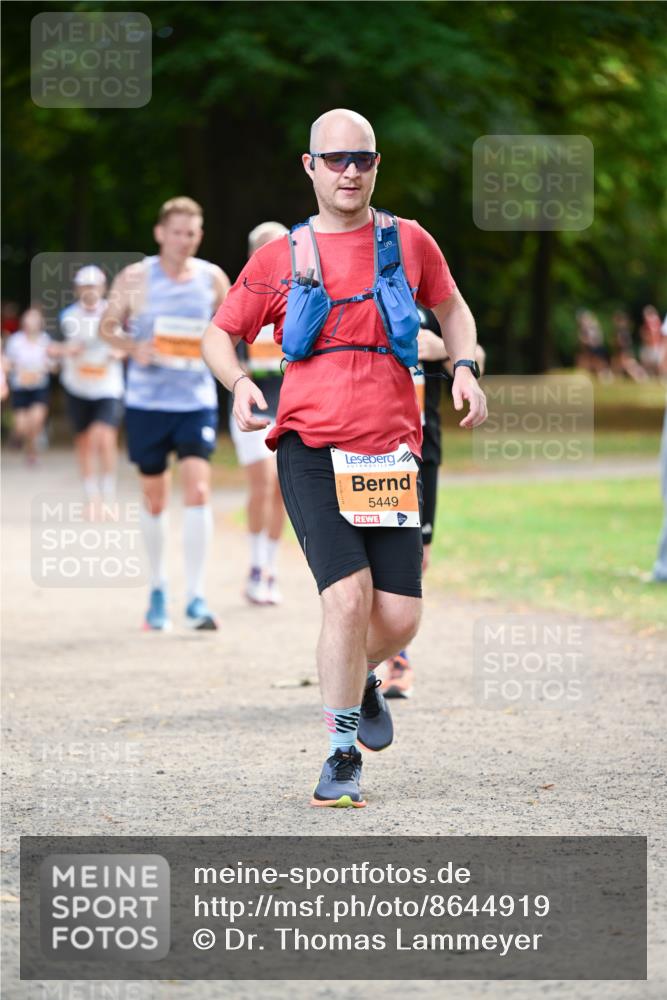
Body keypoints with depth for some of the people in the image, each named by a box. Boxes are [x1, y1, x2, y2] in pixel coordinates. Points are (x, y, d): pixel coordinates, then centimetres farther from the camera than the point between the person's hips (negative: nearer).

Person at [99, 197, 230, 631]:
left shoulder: (213, 278, 1)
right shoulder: (135, 279, -3)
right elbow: (108, 327, 6)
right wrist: (133, 348, -13)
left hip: (197, 401, 0)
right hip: (146, 402, 0)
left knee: (198, 490, -15)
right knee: (155, 498, 9)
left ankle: (197, 597, -12)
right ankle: (158, 588, 29)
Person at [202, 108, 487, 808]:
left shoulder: (408, 243, 10)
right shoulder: (280, 258, 6)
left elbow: (451, 308, 27)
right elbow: (219, 334, 16)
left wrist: (465, 368, 9)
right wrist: (238, 383, -5)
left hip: (389, 454, 2)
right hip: (310, 452, -2)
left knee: (399, 616, -4)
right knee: (347, 595, -18)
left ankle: (359, 680, 32)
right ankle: (343, 757, -5)